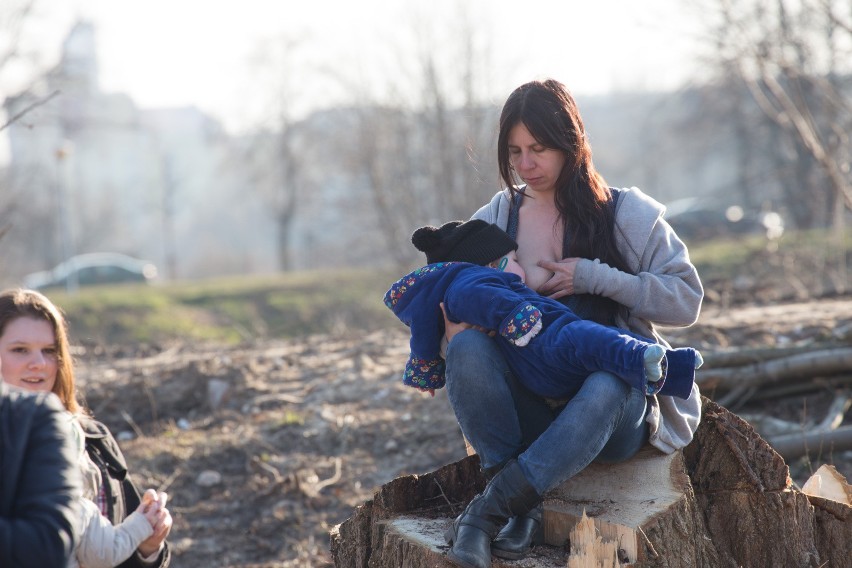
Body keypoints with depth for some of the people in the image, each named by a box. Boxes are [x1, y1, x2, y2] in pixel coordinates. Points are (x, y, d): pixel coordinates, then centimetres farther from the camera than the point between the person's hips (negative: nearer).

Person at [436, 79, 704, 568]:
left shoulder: (625, 213, 1)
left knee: (604, 389, -40)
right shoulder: (498, 216, 10)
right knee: (468, 346, -28)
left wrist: (594, 276, -14)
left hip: (617, 404, -2)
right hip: (530, 407, 3)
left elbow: (687, 300, -4)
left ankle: (489, 508, -34)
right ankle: (524, 507, -29)